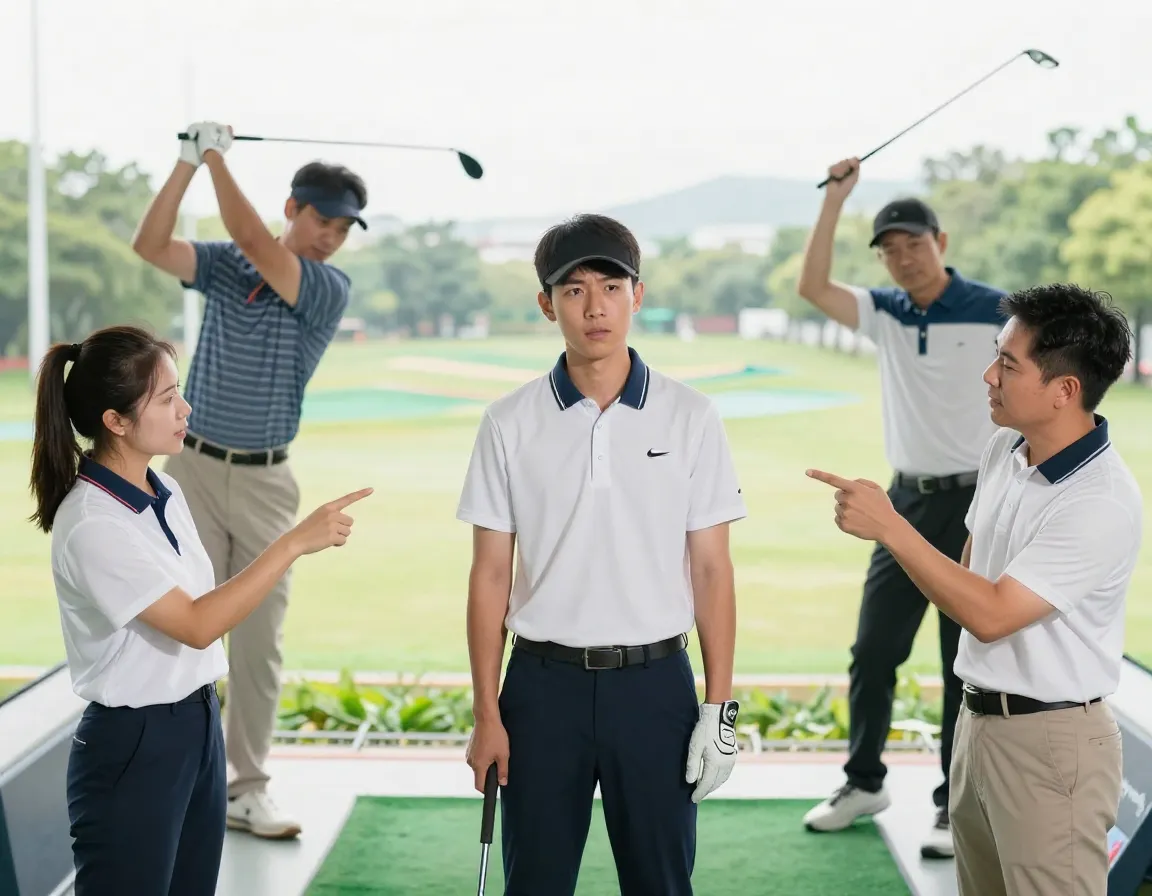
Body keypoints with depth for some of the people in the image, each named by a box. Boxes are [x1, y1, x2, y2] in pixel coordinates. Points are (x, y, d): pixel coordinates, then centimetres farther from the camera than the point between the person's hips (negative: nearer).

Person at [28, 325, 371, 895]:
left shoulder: (166, 492, 5)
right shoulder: (91, 525, -21)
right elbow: (197, 625, -24)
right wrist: (295, 542, -26)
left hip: (197, 727, 8)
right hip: (132, 746, -8)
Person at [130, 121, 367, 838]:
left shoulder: (332, 288, -4)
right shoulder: (225, 264, 3)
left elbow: (255, 246, -19)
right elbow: (151, 247, -11)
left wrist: (218, 156, -12)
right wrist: (188, 163, -17)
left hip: (267, 482, 0)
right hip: (196, 468, 1)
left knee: (260, 640, 2)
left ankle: (249, 788, 11)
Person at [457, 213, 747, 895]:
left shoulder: (691, 417, -1)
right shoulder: (510, 423, 0)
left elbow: (712, 569, 0)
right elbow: (491, 576, 2)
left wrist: (720, 708, -3)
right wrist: (486, 714, -1)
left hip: (654, 682, 0)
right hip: (544, 684, 1)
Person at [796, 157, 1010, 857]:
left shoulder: (994, 310, -7)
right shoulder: (886, 312, 6)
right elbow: (813, 287, -7)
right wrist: (836, 198, -12)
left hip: (975, 500, -5)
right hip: (909, 501, 5)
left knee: (966, 662, 1)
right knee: (874, 650, 10)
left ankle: (957, 808, 10)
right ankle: (865, 782, 26)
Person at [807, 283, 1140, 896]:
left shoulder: (1104, 503, -23)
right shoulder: (1003, 449, 3)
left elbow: (991, 614, -24)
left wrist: (888, 527, -23)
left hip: (1049, 738, -8)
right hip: (978, 719, 8)